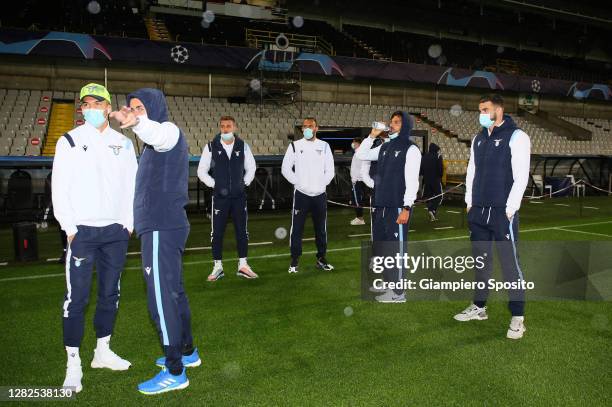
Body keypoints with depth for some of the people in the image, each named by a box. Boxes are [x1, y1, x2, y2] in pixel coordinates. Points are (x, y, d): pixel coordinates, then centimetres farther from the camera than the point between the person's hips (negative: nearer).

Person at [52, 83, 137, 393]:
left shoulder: (123, 143, 9)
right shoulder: (69, 141, 2)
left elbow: (132, 185, 11)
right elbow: (59, 188, -1)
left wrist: (128, 223, 3)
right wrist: (70, 228, -7)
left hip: (116, 231, 3)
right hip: (82, 231, -3)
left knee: (110, 293, 10)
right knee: (76, 297, -4)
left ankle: (103, 351, 25)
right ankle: (73, 364, 7)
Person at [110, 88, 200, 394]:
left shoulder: (169, 131, -9)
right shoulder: (158, 141, 23)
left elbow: (157, 133, -38)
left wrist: (137, 123, -57)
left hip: (162, 228, -10)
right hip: (165, 226, 10)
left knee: (162, 297, -6)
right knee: (174, 292, 17)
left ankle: (175, 373, 2)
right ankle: (187, 352, 31)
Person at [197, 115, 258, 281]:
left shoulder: (243, 146, 3)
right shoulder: (211, 146, -3)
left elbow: (251, 168, 14)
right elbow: (201, 171, 1)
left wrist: (244, 183, 3)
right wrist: (215, 185, -5)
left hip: (239, 196, 2)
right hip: (220, 196, -2)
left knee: (242, 231, 7)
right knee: (217, 232, 2)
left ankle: (243, 265, 18)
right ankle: (218, 267, 14)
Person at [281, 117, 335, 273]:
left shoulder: (324, 146, 7)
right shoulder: (295, 146, 2)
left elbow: (330, 170, 6)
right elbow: (285, 168, 0)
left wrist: (321, 184, -5)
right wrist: (298, 183, -8)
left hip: (320, 194, 2)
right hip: (301, 194, -2)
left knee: (321, 229, 10)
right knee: (297, 229, -2)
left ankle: (321, 259, 23)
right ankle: (294, 261, 8)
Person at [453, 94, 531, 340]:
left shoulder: (516, 137, -6)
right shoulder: (478, 139, 14)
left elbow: (521, 176, -11)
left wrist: (510, 208, -14)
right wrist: (470, 203, 11)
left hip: (503, 212, -6)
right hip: (478, 211, 6)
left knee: (509, 263, -4)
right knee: (481, 261, 13)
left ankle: (517, 317, 6)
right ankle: (479, 307, 25)